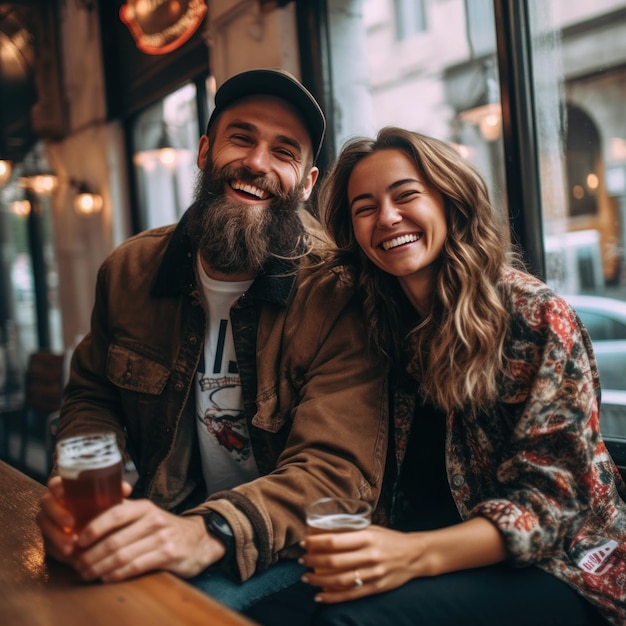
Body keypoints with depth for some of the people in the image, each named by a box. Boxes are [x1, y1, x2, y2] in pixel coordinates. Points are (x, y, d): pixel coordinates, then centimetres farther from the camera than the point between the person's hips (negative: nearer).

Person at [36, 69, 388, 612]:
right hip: (162, 522, 4)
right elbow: (92, 397, 10)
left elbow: (337, 471, -23)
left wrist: (209, 532, -40)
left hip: (284, 549, -4)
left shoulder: (336, 297, -17)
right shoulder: (130, 271, 0)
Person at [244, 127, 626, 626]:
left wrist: (416, 555, -30)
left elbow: (550, 495, -16)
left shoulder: (538, 318, -12)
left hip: (552, 566, -3)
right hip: (411, 545, 4)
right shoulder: (380, 323, 2)